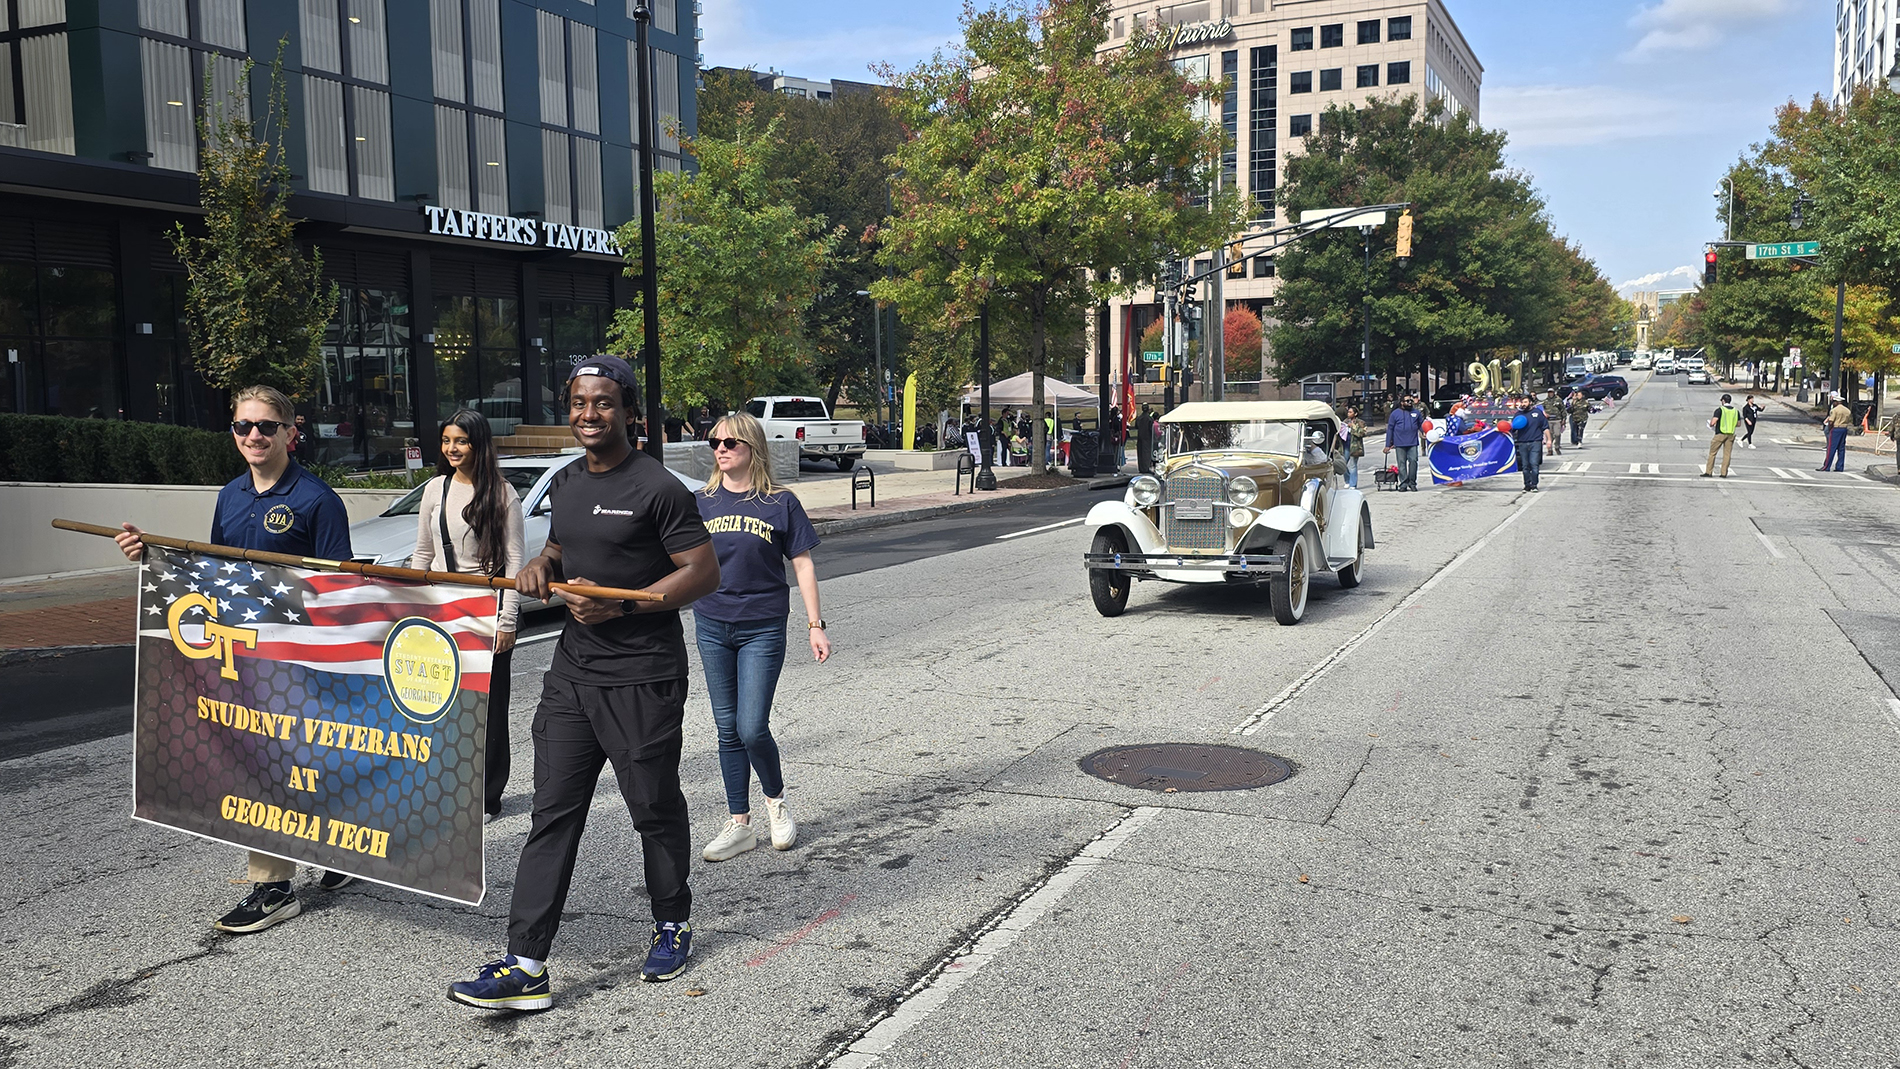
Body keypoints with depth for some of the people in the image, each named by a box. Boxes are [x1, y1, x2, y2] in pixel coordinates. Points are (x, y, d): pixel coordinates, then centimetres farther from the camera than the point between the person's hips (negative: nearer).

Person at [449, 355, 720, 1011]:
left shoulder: (657, 488, -11)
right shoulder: (565, 483, 12)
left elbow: (704, 573, -13)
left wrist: (620, 605, -20)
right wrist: (540, 567, 5)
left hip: (643, 679, -6)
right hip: (573, 673, 7)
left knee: (655, 809, 9)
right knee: (553, 814, 3)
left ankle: (673, 924, 32)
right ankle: (526, 967, 4)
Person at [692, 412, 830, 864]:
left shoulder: (779, 503, -4)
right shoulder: (704, 503, 4)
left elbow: (803, 564, -1)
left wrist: (815, 625, -4)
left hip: (763, 627, -3)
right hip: (712, 627, 3)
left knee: (752, 728, -9)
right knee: (728, 730, 8)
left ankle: (776, 800, 20)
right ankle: (739, 824, 19)